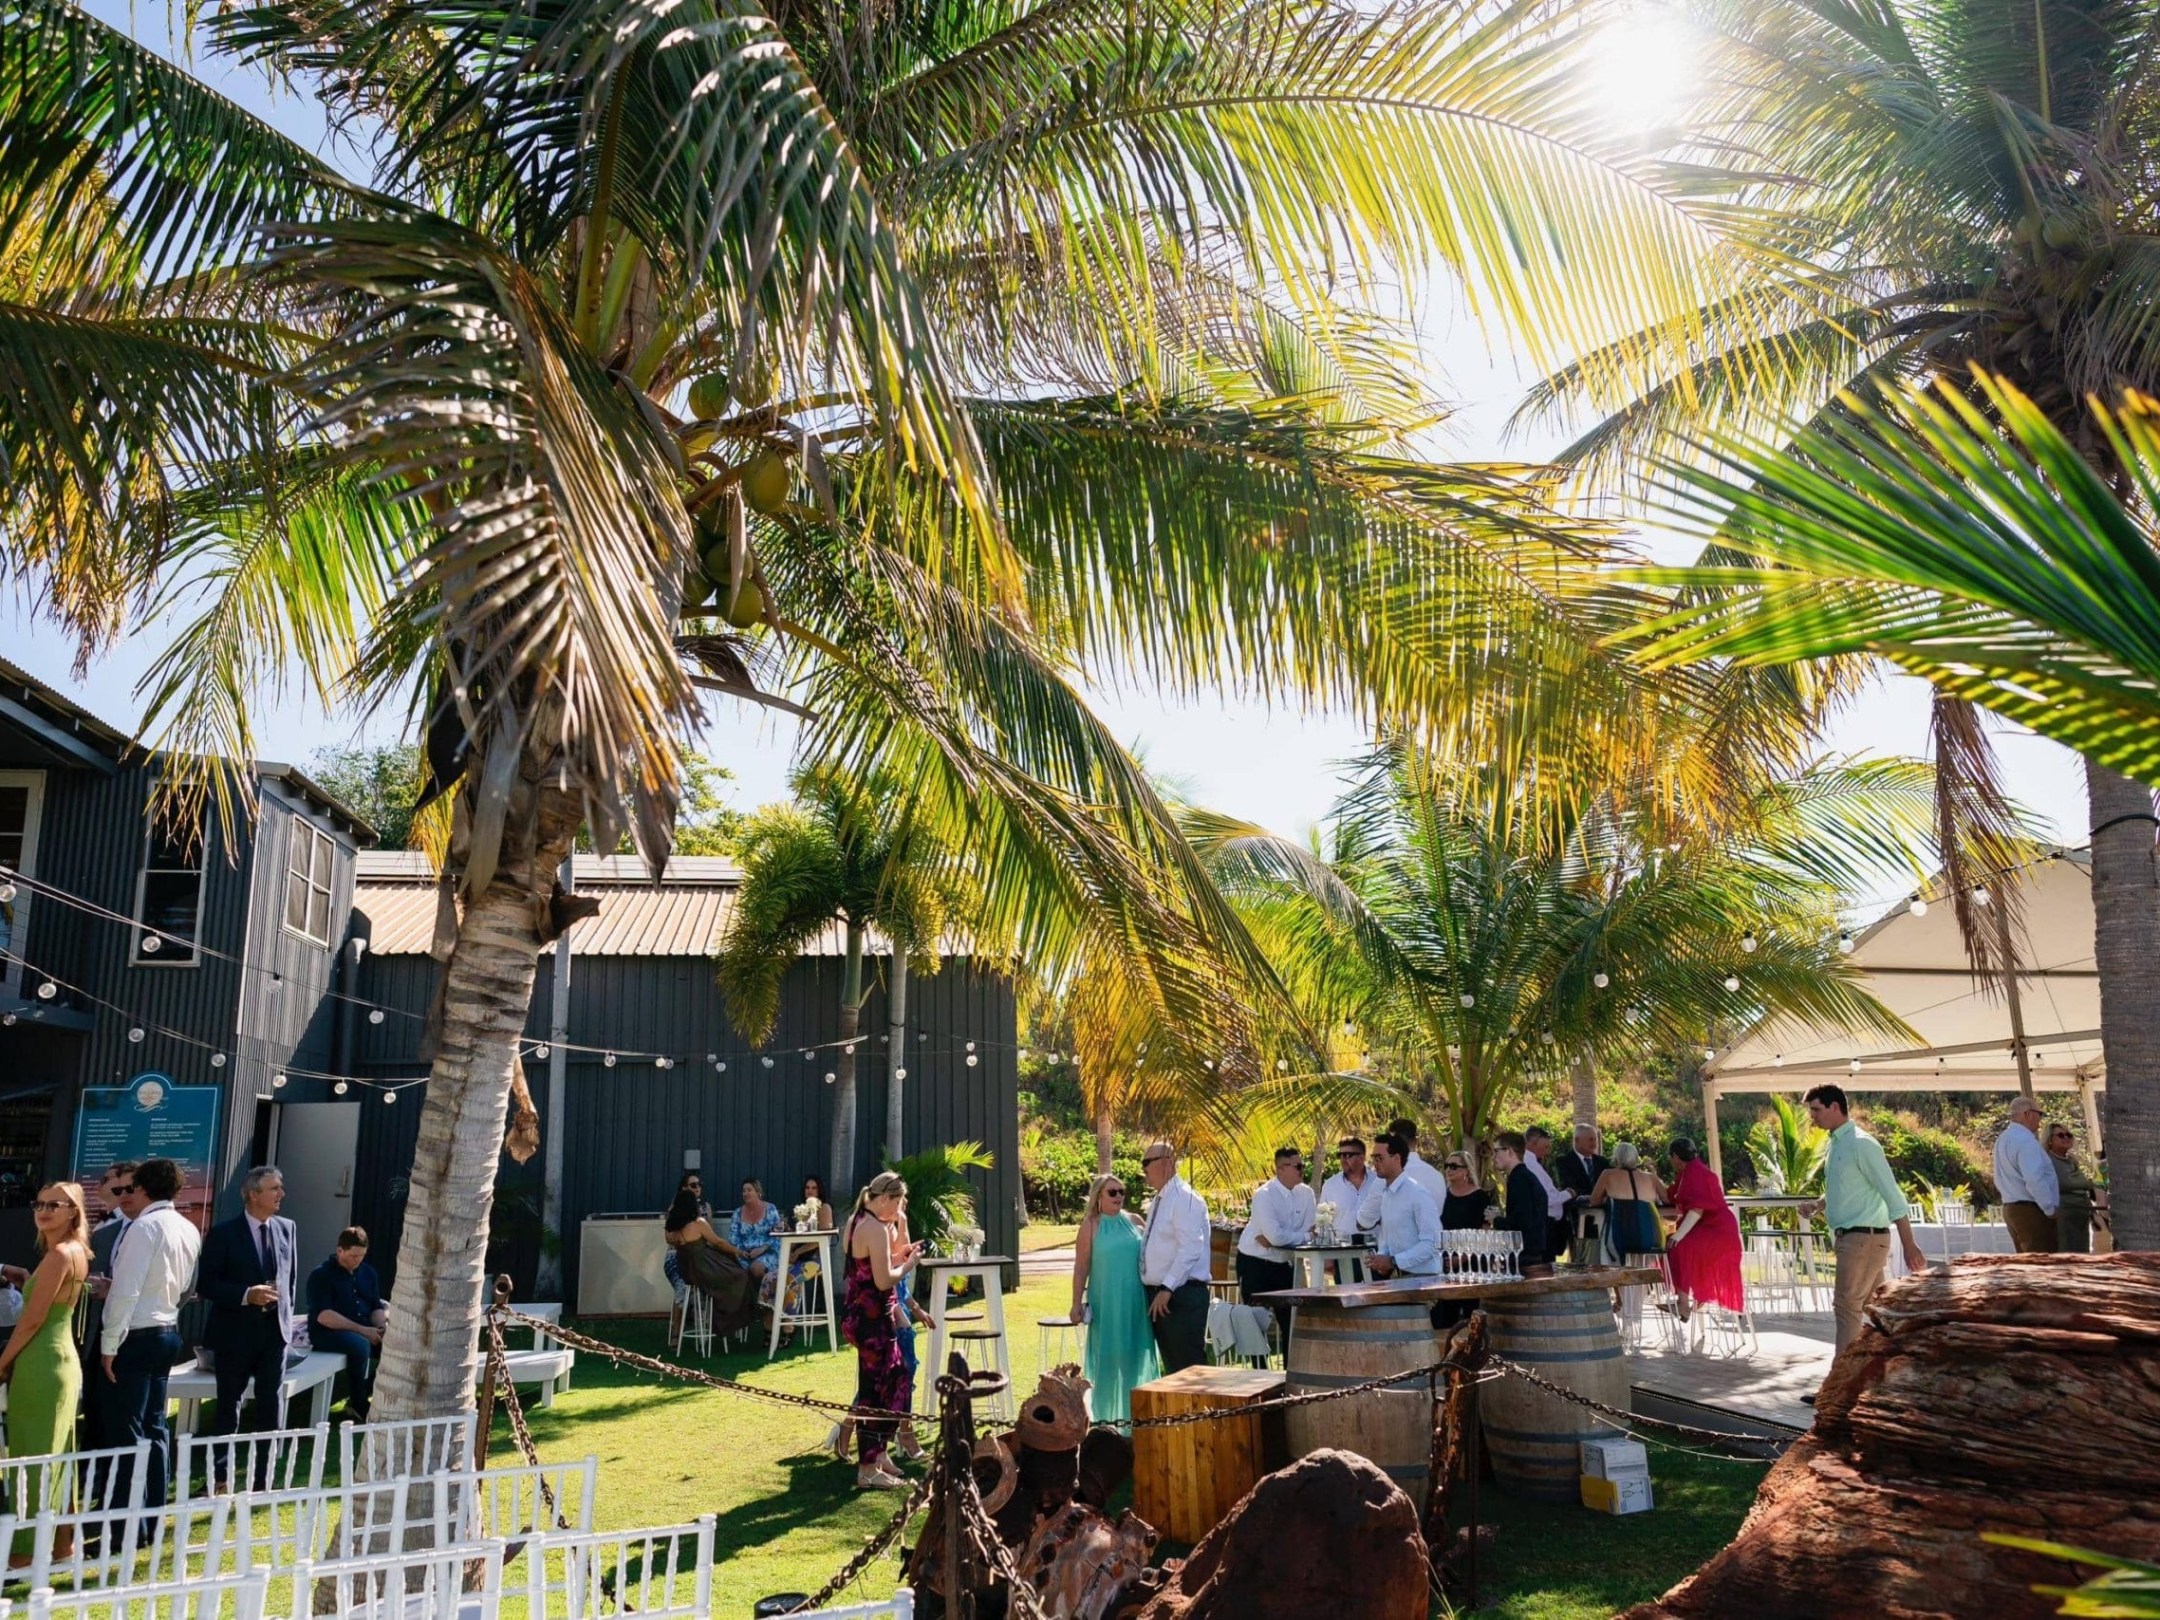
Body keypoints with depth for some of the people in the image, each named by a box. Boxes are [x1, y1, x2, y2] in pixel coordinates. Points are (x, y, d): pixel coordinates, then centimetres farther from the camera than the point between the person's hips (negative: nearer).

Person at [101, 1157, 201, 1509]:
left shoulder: (144, 1226, -15)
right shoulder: (189, 1229, 9)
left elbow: (126, 1290, -18)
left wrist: (110, 1344, -13)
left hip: (138, 1336, -8)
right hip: (168, 1332, 8)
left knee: (128, 1430, -4)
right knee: (153, 1427, 14)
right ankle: (152, 1512, 20)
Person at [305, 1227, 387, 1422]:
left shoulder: (367, 1272, 11)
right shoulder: (321, 1275, -8)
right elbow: (323, 1316, -18)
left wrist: (381, 1327, -11)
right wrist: (361, 1330, -24)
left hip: (365, 1331, 6)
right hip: (327, 1332, -6)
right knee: (360, 1345, -36)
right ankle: (358, 1408, -22)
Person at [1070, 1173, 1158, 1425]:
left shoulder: (1133, 1221, 7)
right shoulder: (1091, 1225, -3)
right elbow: (1081, 1267, -5)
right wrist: (1077, 1303, -9)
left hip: (1136, 1300, 4)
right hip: (1106, 1301, -4)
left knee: (1135, 1353, 10)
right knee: (1108, 1354, 3)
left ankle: (1135, 1409, 23)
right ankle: (1106, 1413, 14)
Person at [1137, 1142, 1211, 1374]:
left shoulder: (1184, 1198, -14)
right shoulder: (1158, 1201, 16)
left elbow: (1189, 1250, -22)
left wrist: (1167, 1288, -24)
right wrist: (1156, 1292, 16)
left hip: (1182, 1296, -9)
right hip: (1159, 1295, 9)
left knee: (1190, 1367, -6)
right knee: (1173, 1367, 13)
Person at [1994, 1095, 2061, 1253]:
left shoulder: (2002, 1140, 14)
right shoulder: (2025, 1140, -17)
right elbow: (2034, 1180, -25)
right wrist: (2051, 1209, -16)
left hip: (2010, 1208, 10)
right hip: (2031, 1210, -10)